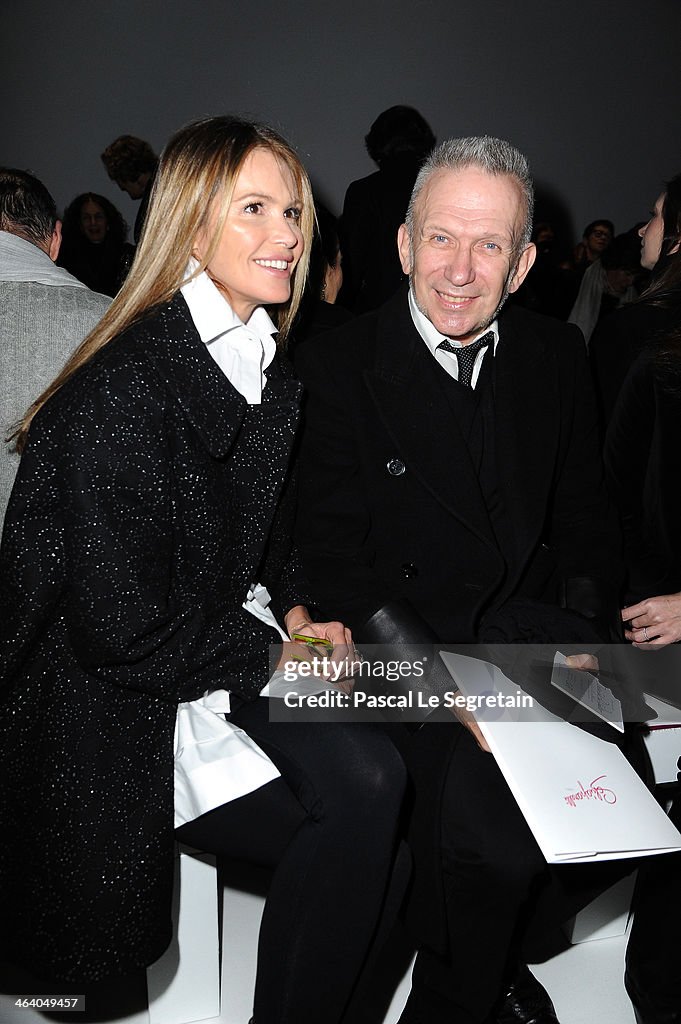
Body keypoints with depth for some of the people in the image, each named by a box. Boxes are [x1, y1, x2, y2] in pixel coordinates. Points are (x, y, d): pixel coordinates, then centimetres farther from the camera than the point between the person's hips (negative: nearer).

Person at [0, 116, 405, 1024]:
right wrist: (276, 654, -11)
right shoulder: (125, 387, -19)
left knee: (375, 781, -16)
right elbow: (123, 628, -20)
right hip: (116, 703, -7)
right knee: (363, 791, -21)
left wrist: (294, 610, 0)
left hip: (225, 658, 7)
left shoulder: (274, 377, 8)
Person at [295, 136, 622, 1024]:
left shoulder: (558, 357, 7)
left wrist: (580, 638, -6)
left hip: (529, 626, 4)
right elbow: (335, 559, -10)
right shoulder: (340, 365, -6)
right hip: (405, 642, -4)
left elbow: (583, 518, 12)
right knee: (483, 812, -27)